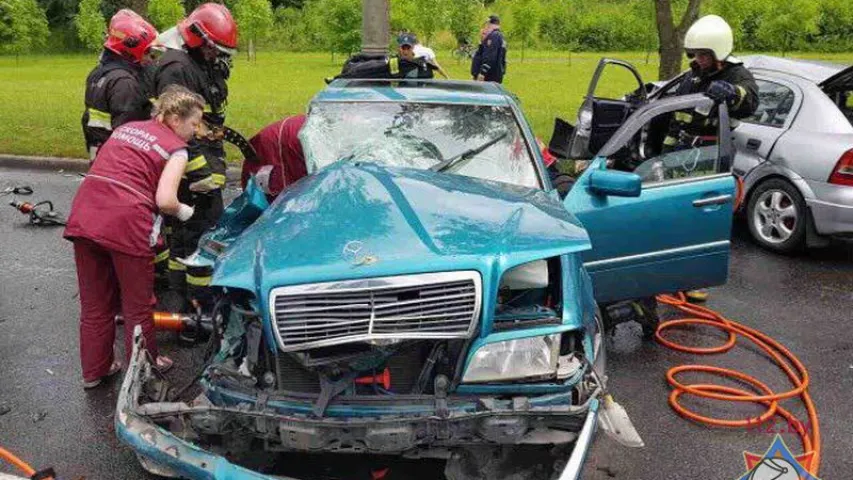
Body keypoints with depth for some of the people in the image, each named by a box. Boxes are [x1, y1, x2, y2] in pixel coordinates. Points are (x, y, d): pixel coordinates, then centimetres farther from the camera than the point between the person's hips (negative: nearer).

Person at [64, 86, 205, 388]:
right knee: (137, 304, 14)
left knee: (94, 303, 20)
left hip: (84, 213, 6)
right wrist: (182, 211, 8)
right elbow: (164, 200, -11)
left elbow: (101, 170, 18)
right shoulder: (176, 148, 1)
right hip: (124, 222, -6)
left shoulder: (126, 128, 20)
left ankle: (94, 370, 33)